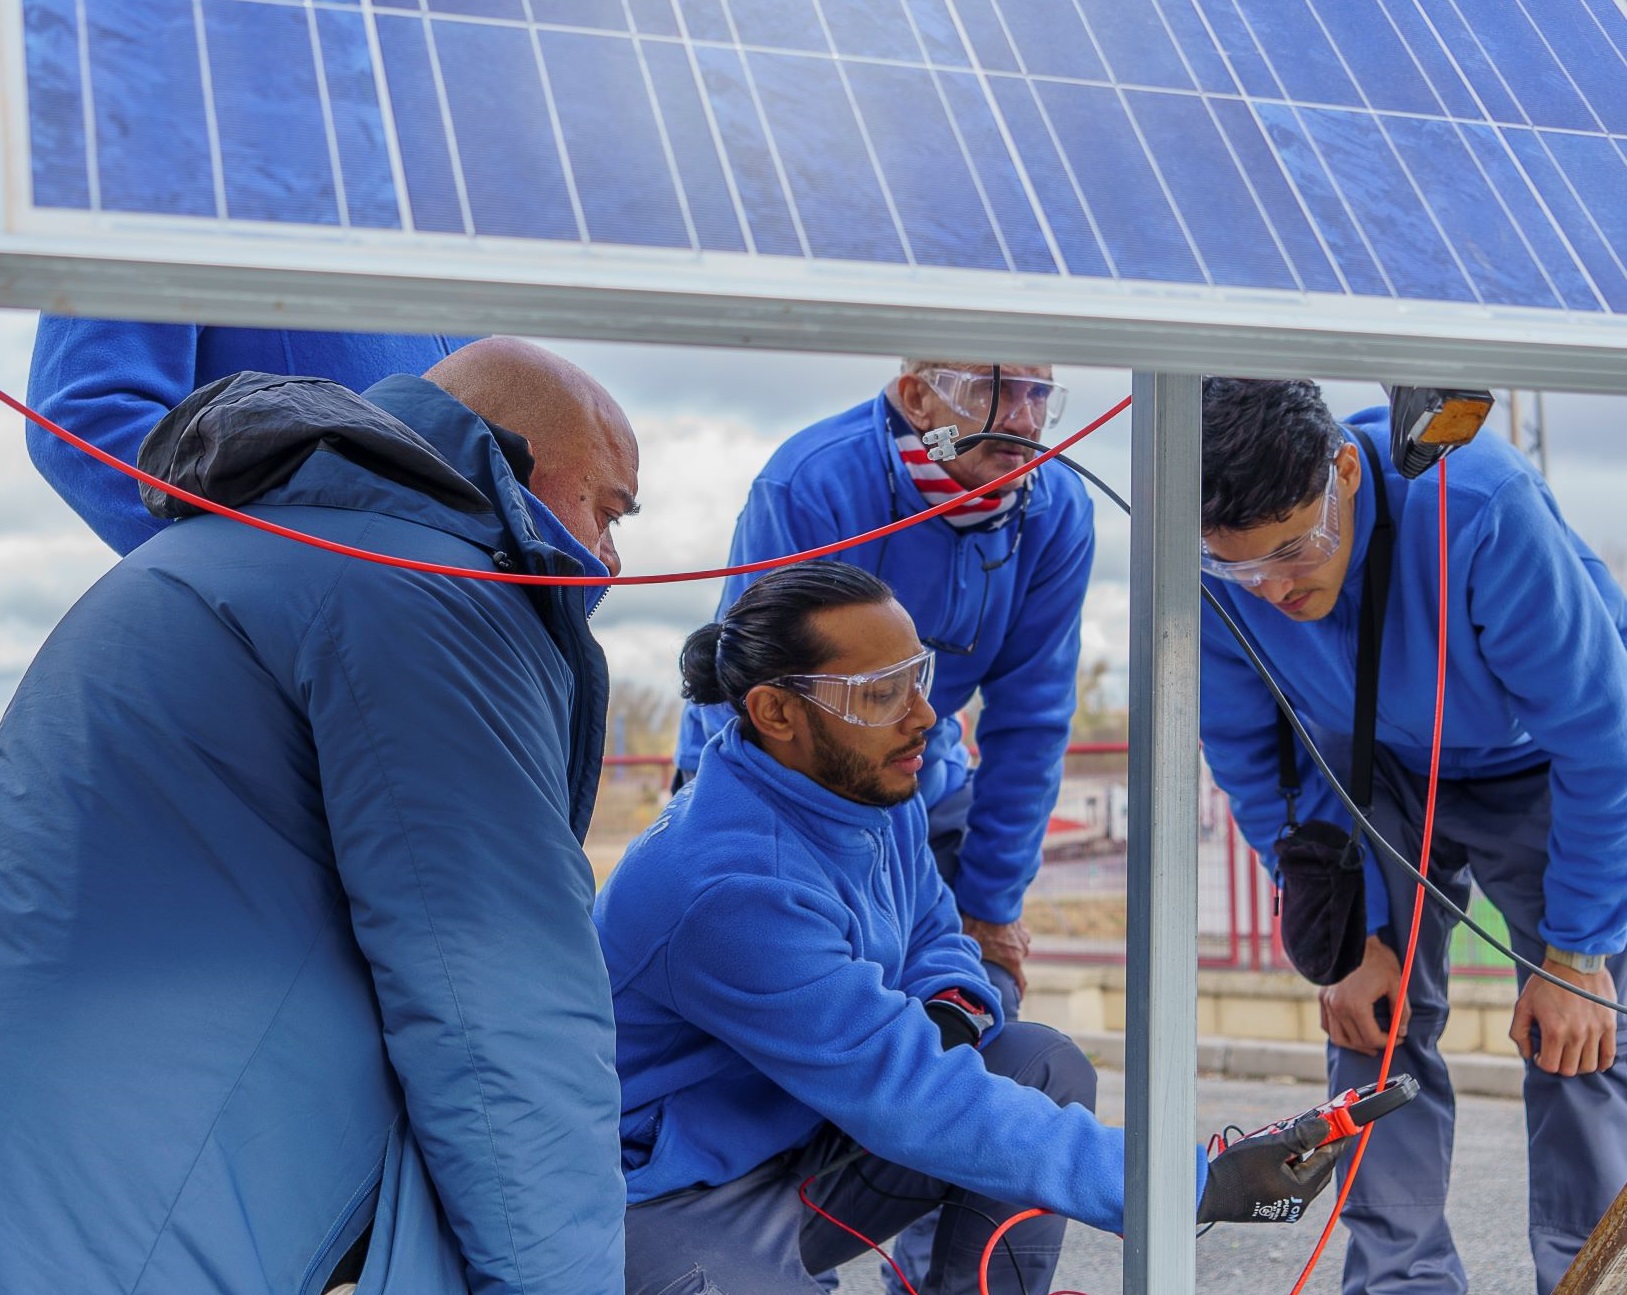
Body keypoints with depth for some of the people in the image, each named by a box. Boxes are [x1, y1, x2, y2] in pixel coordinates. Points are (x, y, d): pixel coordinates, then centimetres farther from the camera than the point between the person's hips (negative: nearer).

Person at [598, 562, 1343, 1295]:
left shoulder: (875, 794, -2)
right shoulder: (730, 889, -31)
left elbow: (935, 937, 17)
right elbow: (915, 1102, -33)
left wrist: (953, 1009, -11)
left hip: (807, 1140, 9)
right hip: (677, 1206, -9)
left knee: (1044, 1068, -5)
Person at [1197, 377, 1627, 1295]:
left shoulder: (1480, 506, -41)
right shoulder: (1211, 571, -28)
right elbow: (1254, 760, -11)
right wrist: (1351, 936, -14)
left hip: (1537, 767, -3)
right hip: (1382, 772, 3)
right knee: (1374, 1013, -8)